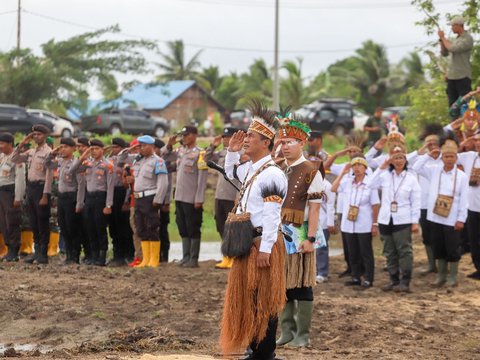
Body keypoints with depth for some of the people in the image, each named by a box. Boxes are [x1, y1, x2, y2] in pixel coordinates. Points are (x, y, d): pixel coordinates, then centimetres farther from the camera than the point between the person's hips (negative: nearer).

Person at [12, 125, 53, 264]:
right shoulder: (31, 152, 14)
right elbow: (14, 159, 17)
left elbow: (49, 175, -14)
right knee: (33, 222, 11)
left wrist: (45, 195, -19)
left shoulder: (48, 152, -10)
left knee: (42, 222, -2)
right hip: (30, 187, 8)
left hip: (41, 187, -8)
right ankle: (37, 251, 18)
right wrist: (21, 144, 6)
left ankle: (43, 254, 2)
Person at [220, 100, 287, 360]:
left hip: (262, 244, -10)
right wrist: (232, 151, 18)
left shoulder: (272, 174, -16)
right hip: (246, 243, 10)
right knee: (246, 298, 14)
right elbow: (231, 173, 37)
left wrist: (265, 249, -23)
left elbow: (272, 216, -20)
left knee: (263, 302, -2)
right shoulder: (249, 168, 12)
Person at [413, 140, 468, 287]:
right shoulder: (434, 170, 4)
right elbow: (416, 168, 5)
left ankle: (452, 277, 14)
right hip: (435, 217, 3)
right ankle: (441, 275, 22)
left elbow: (464, 199, -5)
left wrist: (461, 219, -8)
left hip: (452, 219, -3)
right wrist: (428, 156, -2)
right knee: (438, 248, 11)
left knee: (452, 248, 2)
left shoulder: (462, 176, -5)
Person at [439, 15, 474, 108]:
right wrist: (441, 39, 5)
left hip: (463, 77, -8)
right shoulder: (456, 39, 16)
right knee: (452, 104, 9)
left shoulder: (468, 39, -9)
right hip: (451, 76, 8)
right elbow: (444, 53, 19)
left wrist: (443, 37, -5)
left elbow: (453, 49, -18)